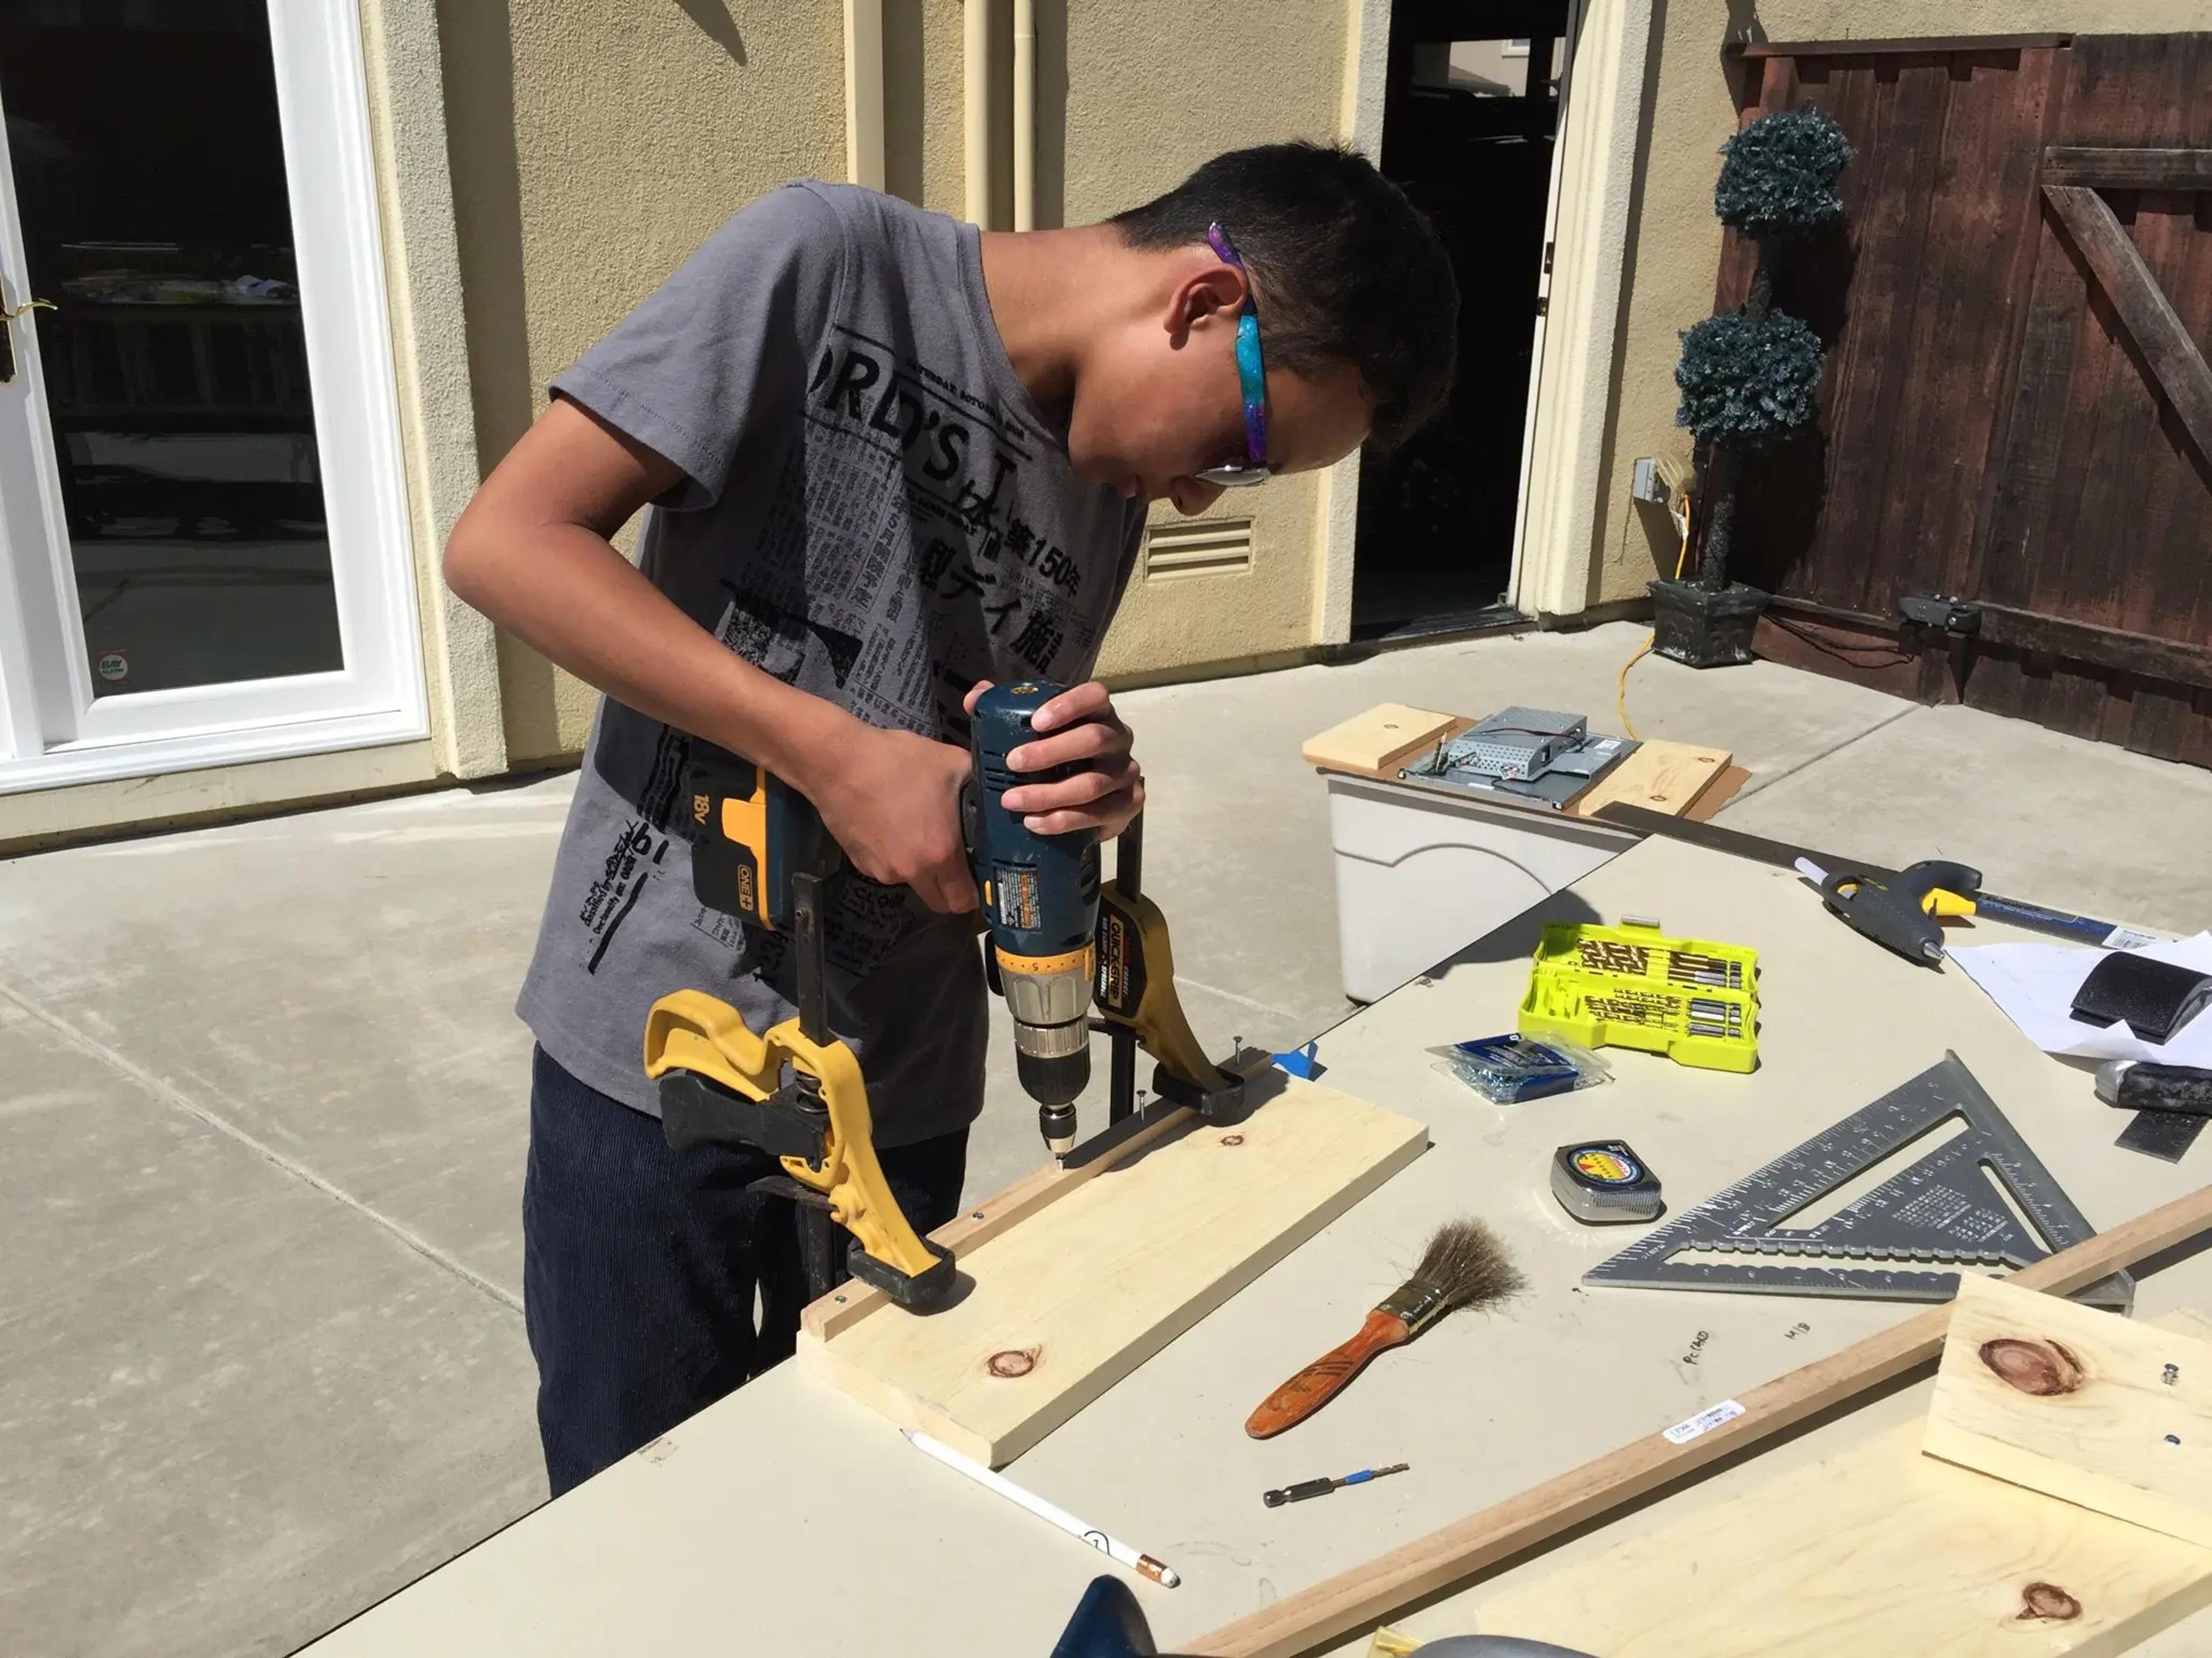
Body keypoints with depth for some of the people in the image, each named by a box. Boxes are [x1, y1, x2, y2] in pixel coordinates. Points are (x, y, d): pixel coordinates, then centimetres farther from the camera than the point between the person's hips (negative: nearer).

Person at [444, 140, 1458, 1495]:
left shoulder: (1112, 494, 6)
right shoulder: (830, 261, -12)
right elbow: (507, 541, -17)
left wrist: (1080, 787, -13)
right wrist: (840, 756, -23)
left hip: (902, 1092, 5)